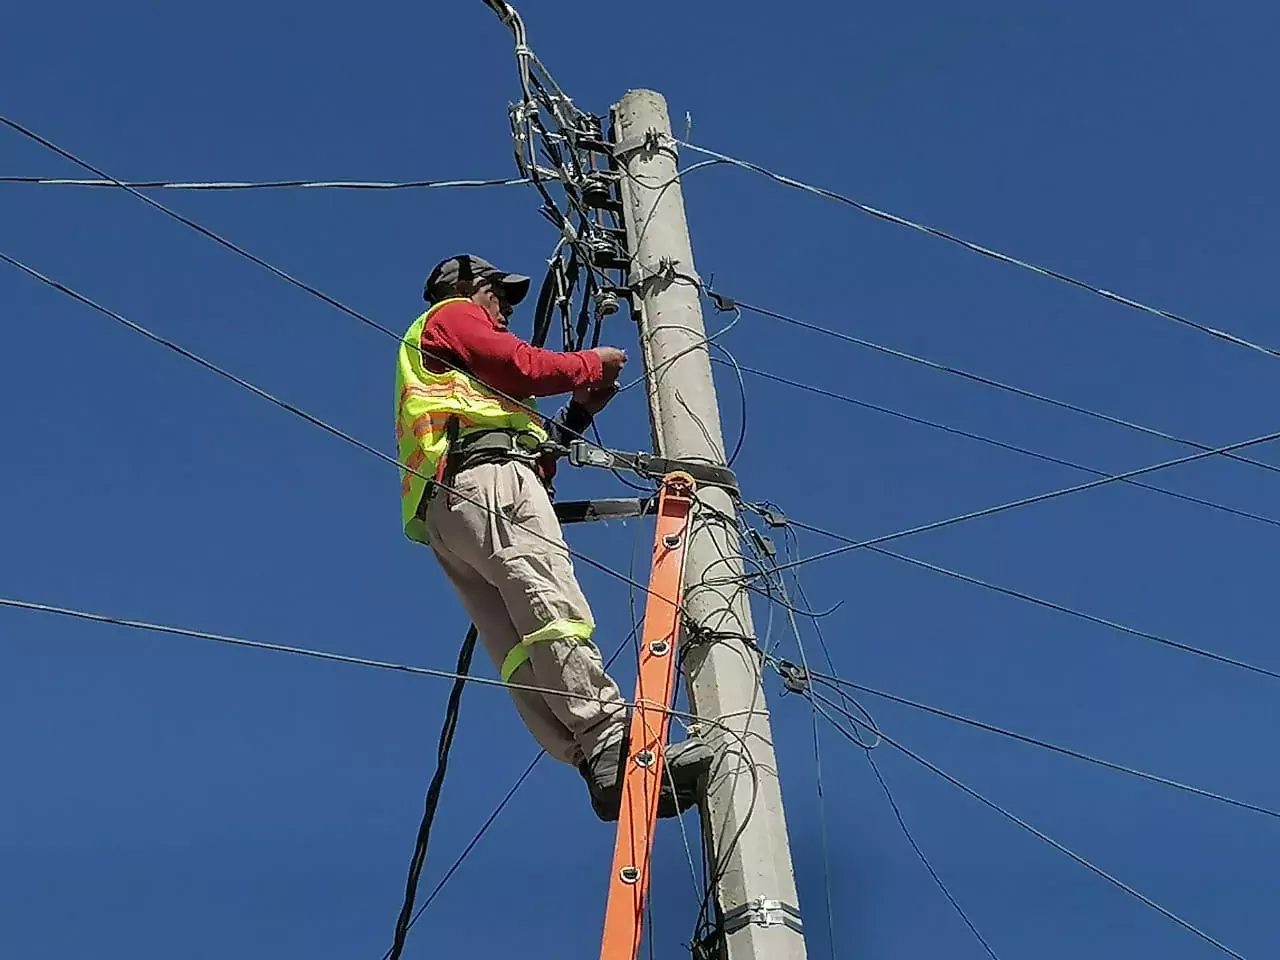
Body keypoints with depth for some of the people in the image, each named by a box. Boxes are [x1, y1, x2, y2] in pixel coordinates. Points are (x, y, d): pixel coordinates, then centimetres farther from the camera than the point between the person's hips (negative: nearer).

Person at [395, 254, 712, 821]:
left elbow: (522, 438, 32)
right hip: (486, 482, -9)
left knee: (524, 655, -10)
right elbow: (525, 367, 1)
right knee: (555, 612, -25)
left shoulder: (443, 378, 43)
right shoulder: (452, 316, 18)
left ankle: (602, 772, -20)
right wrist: (593, 363, 16)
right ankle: (614, 748, -39)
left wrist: (578, 413, 29)